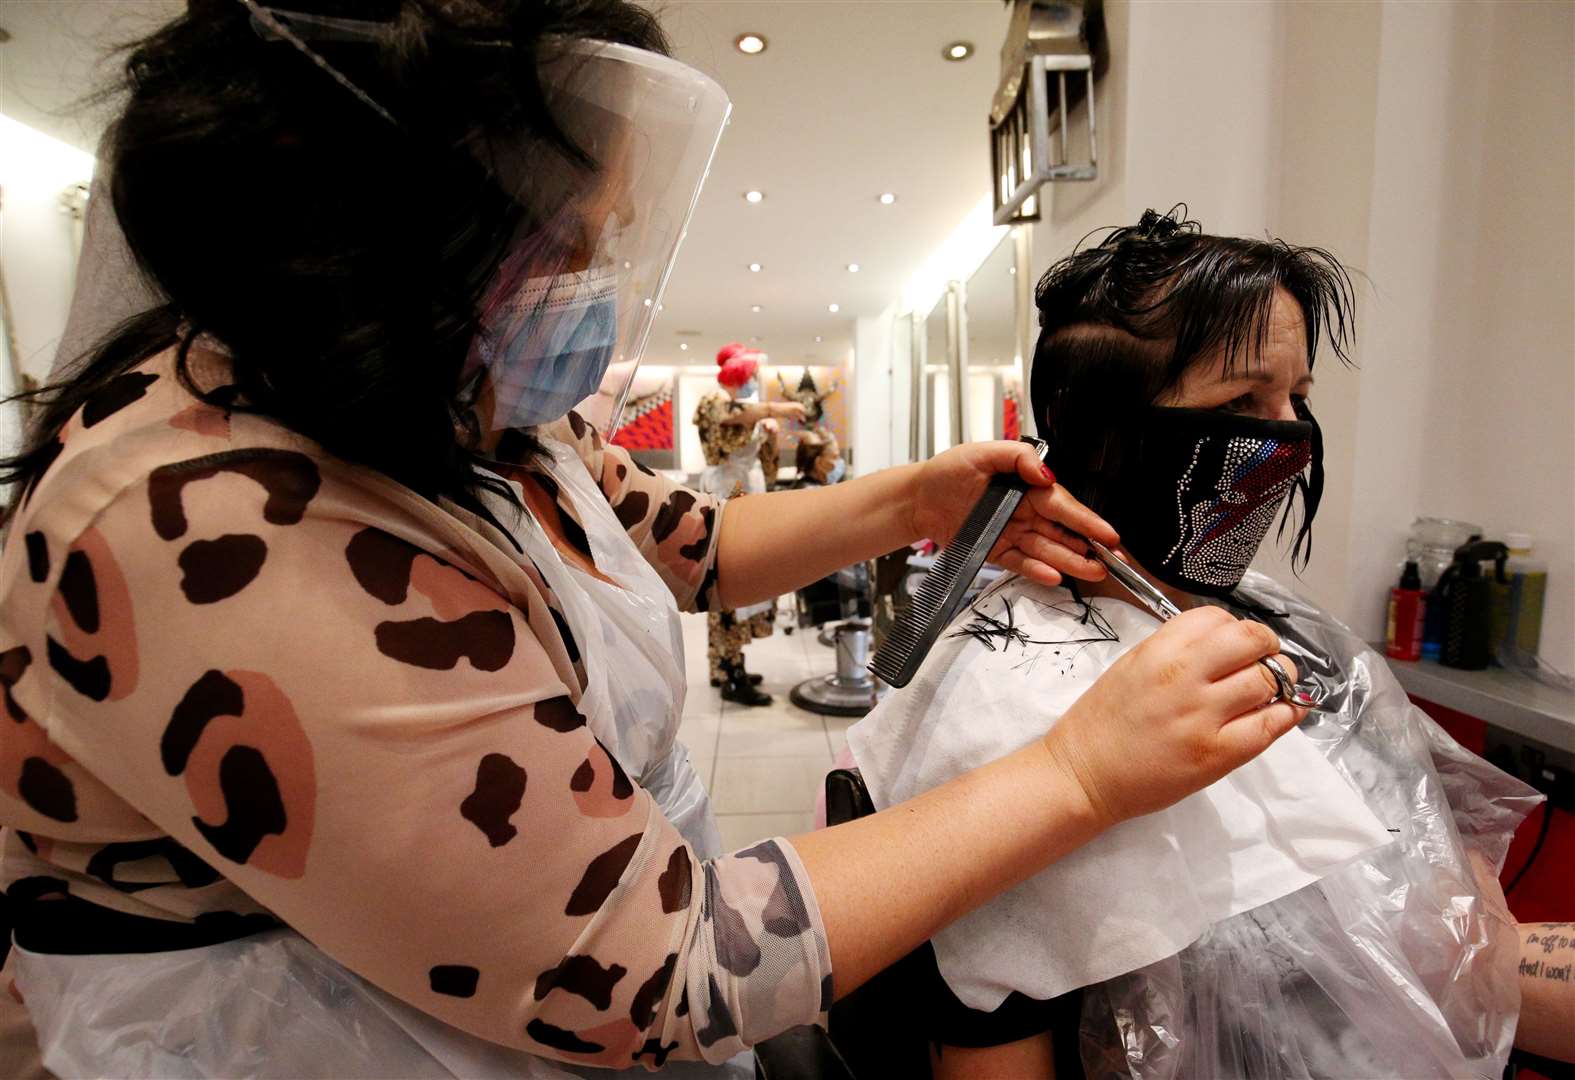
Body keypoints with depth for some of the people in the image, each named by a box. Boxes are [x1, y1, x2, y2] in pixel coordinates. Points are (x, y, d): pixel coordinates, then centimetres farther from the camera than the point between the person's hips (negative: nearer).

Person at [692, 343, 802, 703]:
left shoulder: (751, 416, 21)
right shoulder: (714, 403, -2)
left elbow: (765, 468, 19)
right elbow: (727, 411, -29)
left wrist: (770, 434, 5)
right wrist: (774, 408, -33)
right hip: (725, 503, -8)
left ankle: (726, 667, 18)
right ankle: (732, 678, -9)